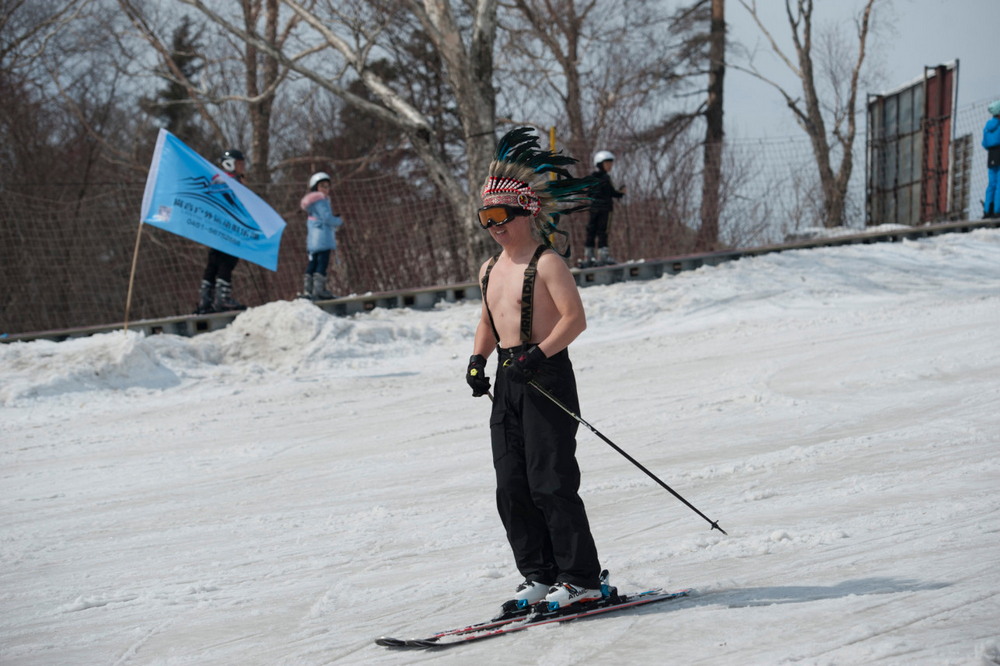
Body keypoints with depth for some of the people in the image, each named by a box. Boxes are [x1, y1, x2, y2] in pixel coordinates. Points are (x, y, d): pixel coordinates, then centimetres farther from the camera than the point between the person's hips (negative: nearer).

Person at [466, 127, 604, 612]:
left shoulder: (546, 264, -9)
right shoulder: (490, 271, 16)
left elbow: (575, 318, -16)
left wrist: (538, 354, -24)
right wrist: (478, 358, 11)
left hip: (547, 374, -8)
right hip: (508, 380, 8)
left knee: (550, 484, -10)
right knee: (511, 487, 5)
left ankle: (581, 578, -4)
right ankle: (539, 575, 13)